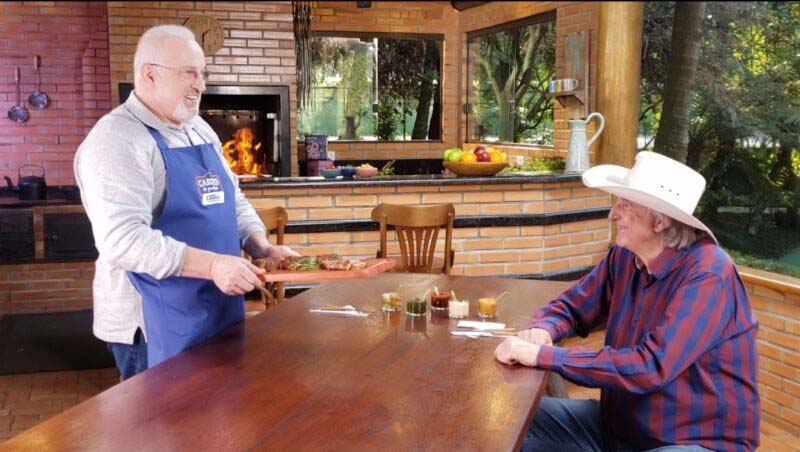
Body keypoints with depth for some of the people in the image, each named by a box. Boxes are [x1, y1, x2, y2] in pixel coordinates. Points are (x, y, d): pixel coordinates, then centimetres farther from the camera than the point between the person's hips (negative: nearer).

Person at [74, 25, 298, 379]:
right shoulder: (117, 140, -16)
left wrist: (262, 248, 0)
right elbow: (122, 238, -26)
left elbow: (234, 200, 18)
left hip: (222, 312, 8)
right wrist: (211, 265, -32)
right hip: (157, 325, -8)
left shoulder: (201, 130, 12)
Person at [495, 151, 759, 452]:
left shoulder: (707, 276, -23)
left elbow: (650, 368, -32)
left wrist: (542, 355, -32)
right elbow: (569, 307, 11)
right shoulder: (624, 258, -1)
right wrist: (543, 330, -14)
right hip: (618, 425, 7)